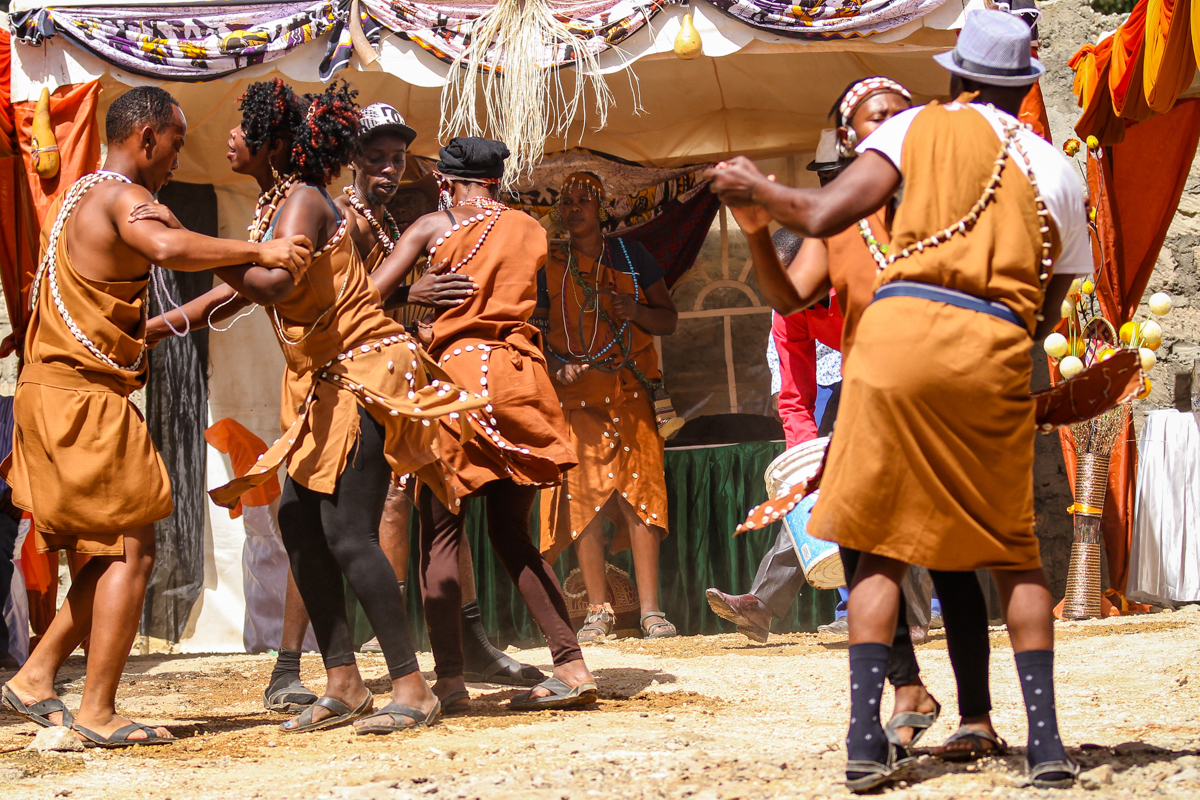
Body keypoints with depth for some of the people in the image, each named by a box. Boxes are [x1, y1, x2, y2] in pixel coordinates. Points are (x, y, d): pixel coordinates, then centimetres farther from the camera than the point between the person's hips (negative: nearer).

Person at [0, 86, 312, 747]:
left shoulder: (80, 197, 21)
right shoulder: (121, 197, -10)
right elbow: (168, 248, -34)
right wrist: (259, 253, -28)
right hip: (83, 397, -10)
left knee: (118, 551, 14)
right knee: (132, 548, -7)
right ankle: (97, 712, -8)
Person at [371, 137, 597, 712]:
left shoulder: (435, 227, 3)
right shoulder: (532, 232, 13)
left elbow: (369, 294, -2)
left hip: (458, 370, -4)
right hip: (522, 378, 4)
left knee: (439, 535, -1)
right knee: (513, 535, 13)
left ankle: (449, 679, -12)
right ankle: (571, 665, 4)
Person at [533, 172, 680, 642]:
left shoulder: (631, 255, 12)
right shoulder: (548, 265, 12)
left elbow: (669, 321, 12)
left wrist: (637, 312, -10)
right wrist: (555, 369, -8)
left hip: (629, 390, -1)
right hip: (573, 392, 1)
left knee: (639, 491, -11)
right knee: (583, 494, -7)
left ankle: (650, 610, -10)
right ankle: (598, 610, 1)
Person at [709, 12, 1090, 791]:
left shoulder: (923, 126, 9)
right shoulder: (1058, 172, 17)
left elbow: (824, 215, 0)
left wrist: (755, 188, 18)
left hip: (902, 327, -1)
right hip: (997, 350, 1)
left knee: (884, 544, 7)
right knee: (1014, 552, 14)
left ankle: (867, 738, -3)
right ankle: (1046, 742, 6)